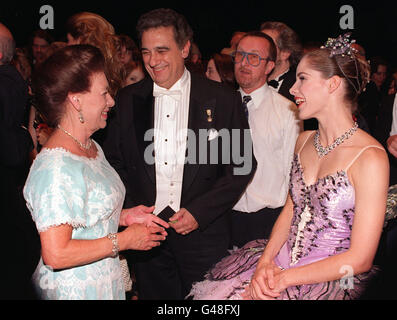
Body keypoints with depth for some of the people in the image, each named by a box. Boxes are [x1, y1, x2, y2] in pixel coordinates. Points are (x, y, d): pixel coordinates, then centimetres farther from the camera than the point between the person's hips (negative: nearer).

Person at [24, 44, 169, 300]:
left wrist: (124, 216, 0)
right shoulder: (56, 166, -24)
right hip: (74, 290, -8)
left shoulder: (92, 147, 5)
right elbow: (56, 255, -27)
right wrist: (125, 240, -19)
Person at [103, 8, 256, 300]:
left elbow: (242, 165, -4)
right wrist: (131, 209, -5)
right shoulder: (128, 99, 3)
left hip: (203, 234, -2)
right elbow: (115, 160, 9)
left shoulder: (222, 99, -5)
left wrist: (199, 212, -12)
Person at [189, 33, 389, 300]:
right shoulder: (304, 142, 7)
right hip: (281, 263, 6)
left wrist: (283, 279, -14)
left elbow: (360, 259, -15)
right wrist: (266, 261, -6)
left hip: (332, 282, -5)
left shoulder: (370, 157, -15)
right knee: (216, 292, -11)